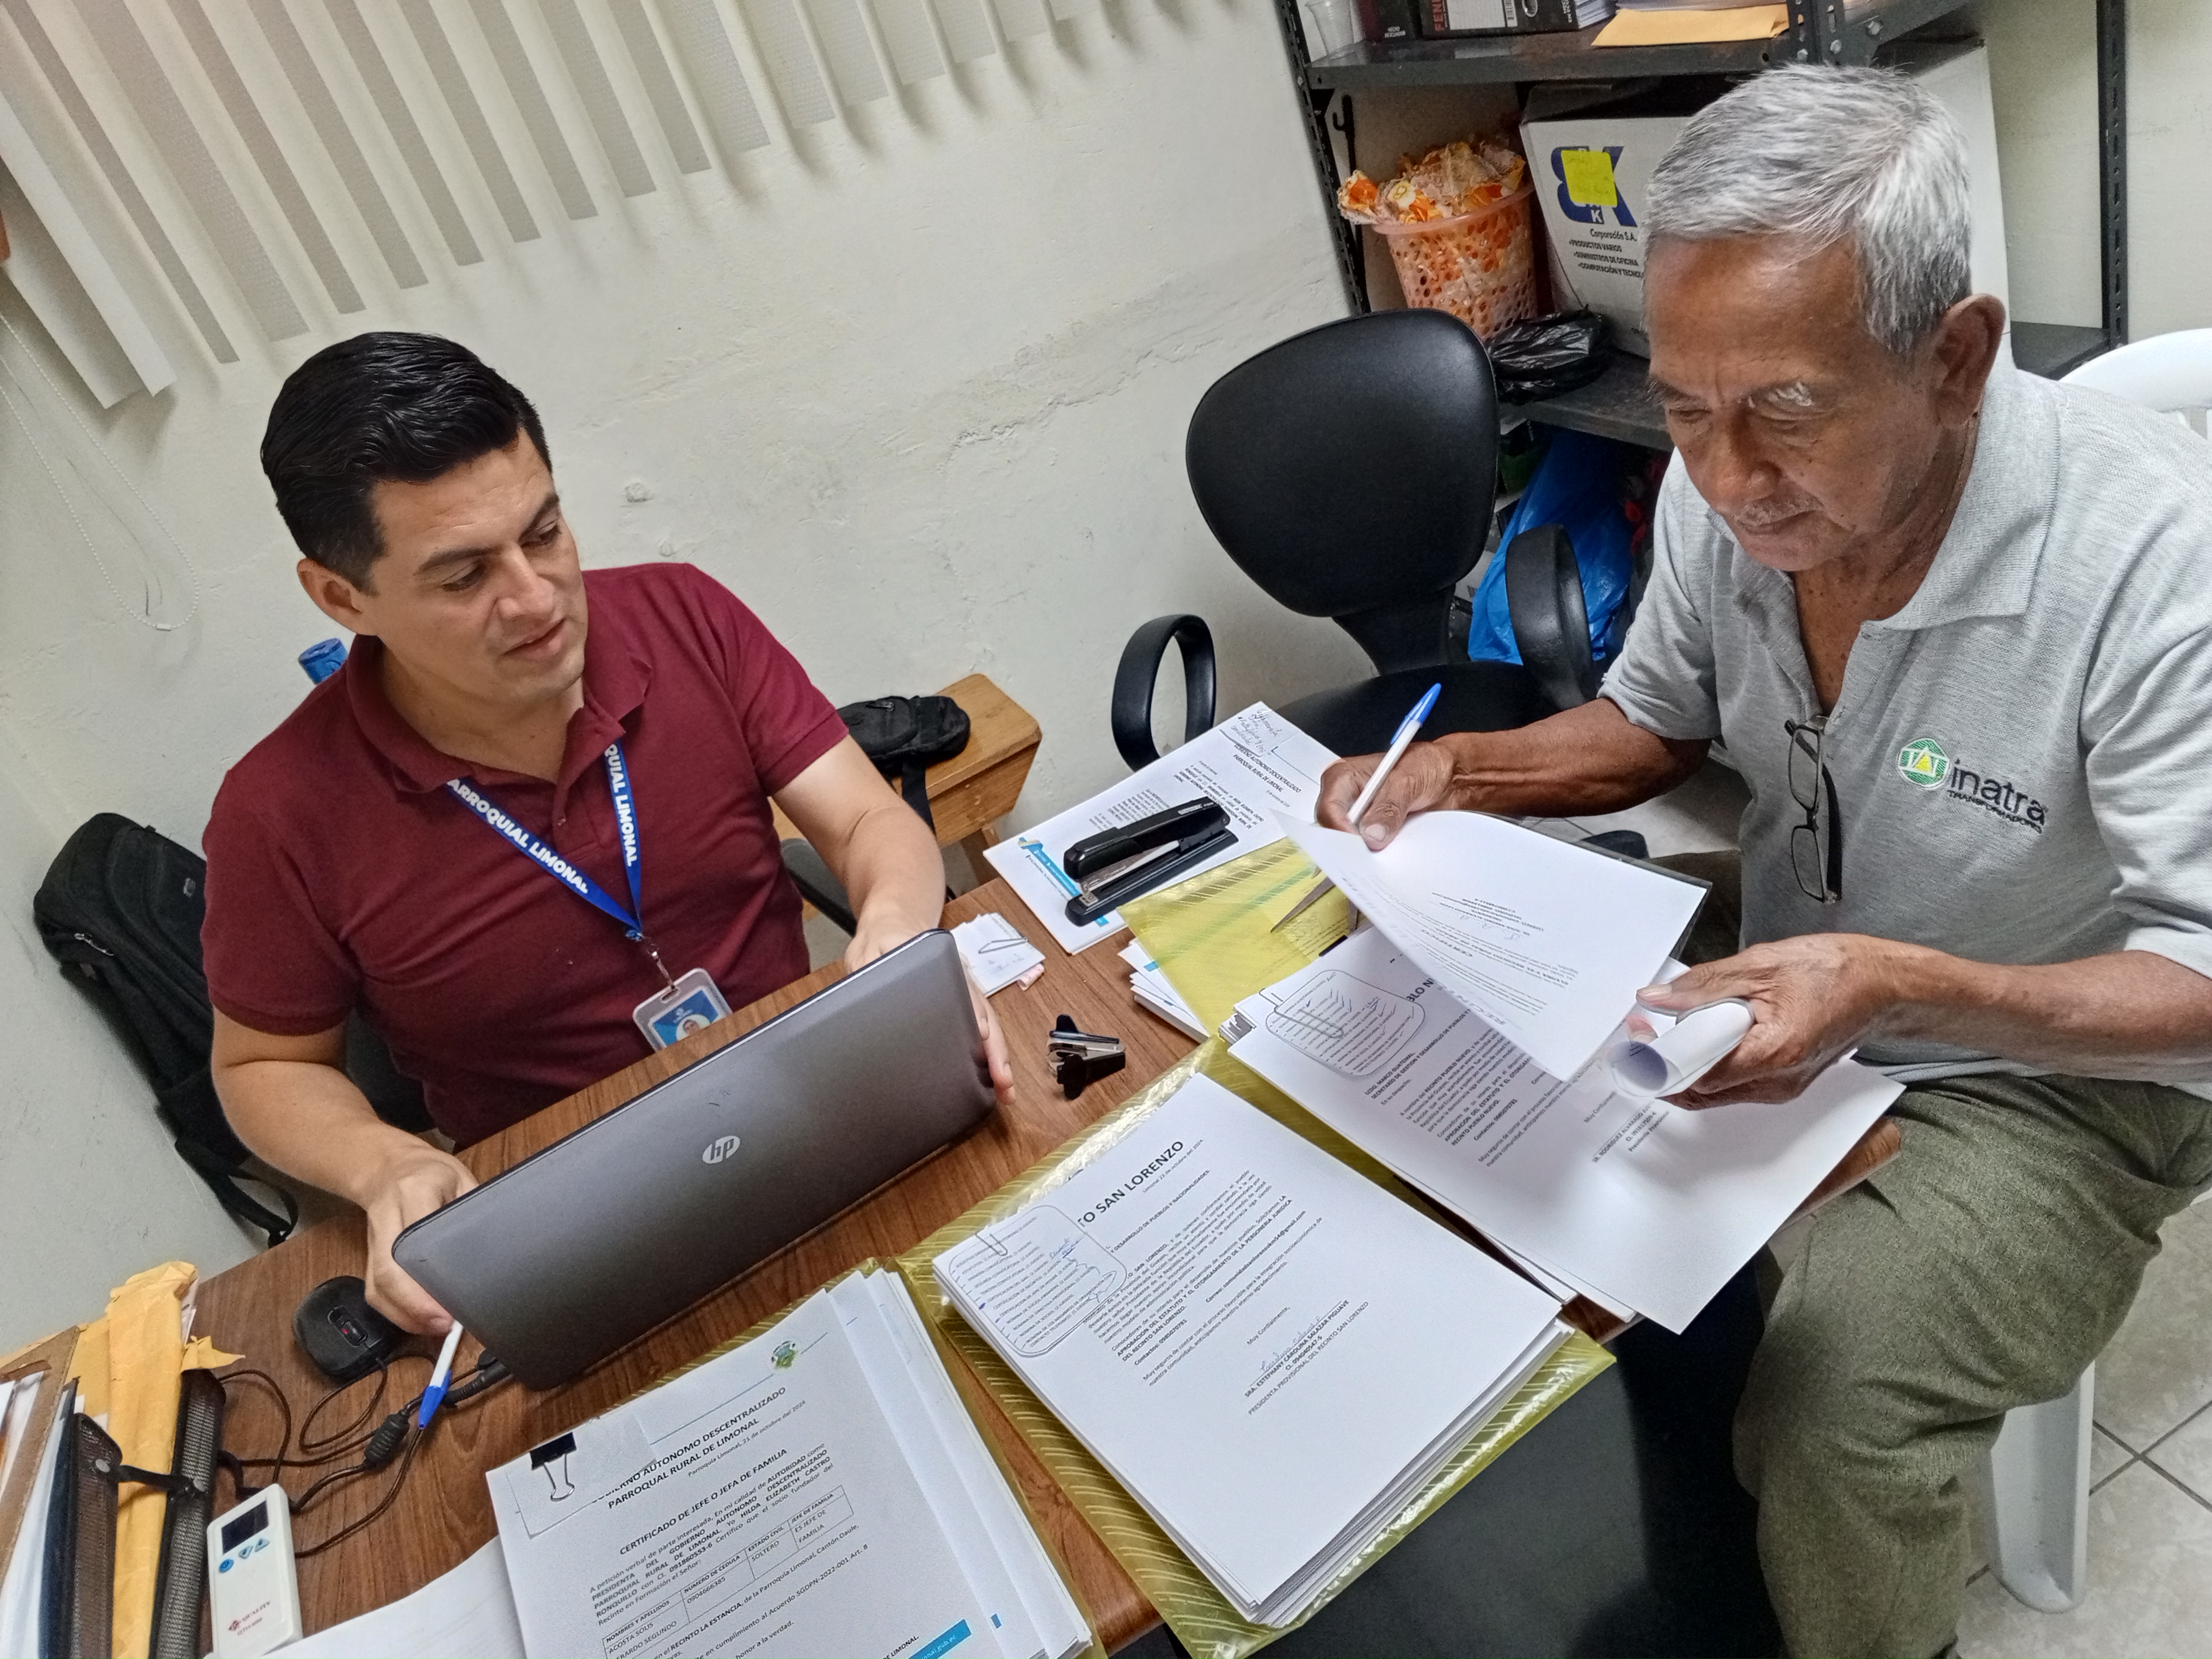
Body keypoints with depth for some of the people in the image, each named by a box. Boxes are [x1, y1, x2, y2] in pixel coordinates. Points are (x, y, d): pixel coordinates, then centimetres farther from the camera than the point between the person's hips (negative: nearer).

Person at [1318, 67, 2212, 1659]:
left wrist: (1901, 989, -40)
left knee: (1829, 1421, -27)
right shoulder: (1729, 487, -12)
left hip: (2053, 1064, -5)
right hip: (1782, 976, 6)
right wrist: (1455, 770, -13)